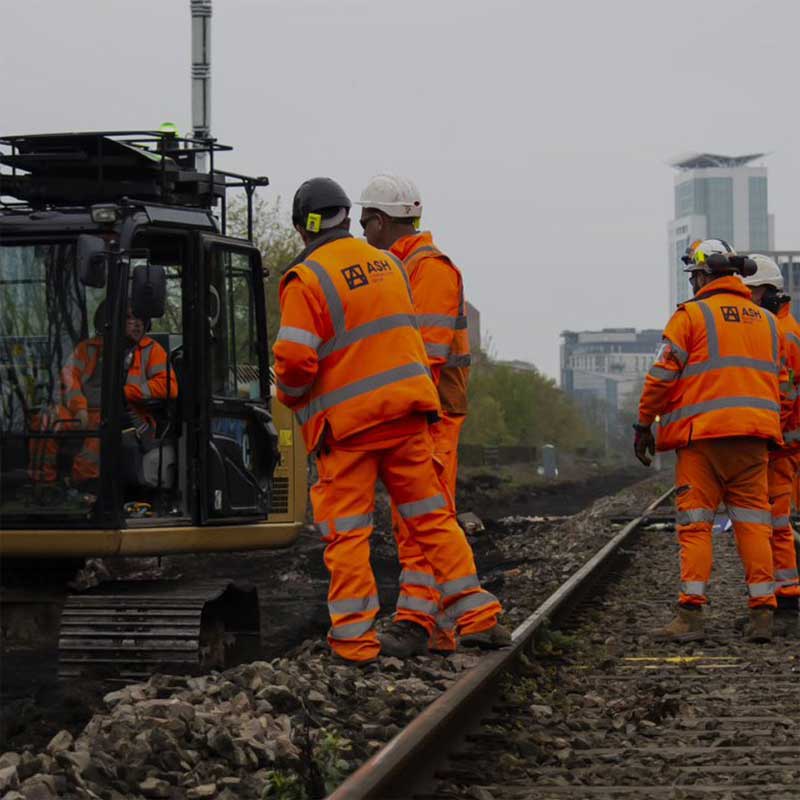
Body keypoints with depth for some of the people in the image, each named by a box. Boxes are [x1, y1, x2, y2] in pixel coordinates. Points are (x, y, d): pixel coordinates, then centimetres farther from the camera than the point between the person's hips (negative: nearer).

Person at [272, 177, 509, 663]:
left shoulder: (307, 279, -10)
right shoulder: (388, 264, 11)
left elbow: (295, 360, -15)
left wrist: (289, 396, 4)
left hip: (346, 421, -5)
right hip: (405, 409, 5)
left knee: (347, 532, 2)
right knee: (432, 514, 11)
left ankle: (355, 636, 2)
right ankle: (476, 614, 10)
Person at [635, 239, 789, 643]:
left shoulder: (691, 315, -1)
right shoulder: (766, 321, 17)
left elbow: (661, 377, -4)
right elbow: (780, 383, 19)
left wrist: (644, 425, 3)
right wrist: (774, 427, 26)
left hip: (704, 433, -4)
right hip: (754, 436, 5)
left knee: (695, 524, -2)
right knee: (753, 522, 6)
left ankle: (691, 614, -7)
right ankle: (762, 614, 2)